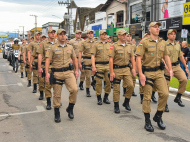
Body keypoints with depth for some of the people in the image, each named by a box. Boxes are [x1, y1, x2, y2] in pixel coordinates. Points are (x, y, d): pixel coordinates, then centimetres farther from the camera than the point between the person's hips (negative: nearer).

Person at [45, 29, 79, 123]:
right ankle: (57, 114, 20)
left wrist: (76, 70, 12)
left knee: (74, 89, -18)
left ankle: (70, 108, 5)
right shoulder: (52, 48, 2)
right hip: (57, 73, -2)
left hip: (69, 72, 2)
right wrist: (47, 73, -12)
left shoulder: (70, 47, 12)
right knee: (57, 94, 4)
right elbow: (48, 60, -2)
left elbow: (74, 59, 20)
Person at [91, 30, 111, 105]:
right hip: (99, 66, -3)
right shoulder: (96, 45, 2)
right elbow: (92, 56, -4)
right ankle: (99, 99, 11)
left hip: (108, 65, 4)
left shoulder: (109, 45, 13)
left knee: (109, 81, 2)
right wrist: (93, 67, -14)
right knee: (99, 82, -1)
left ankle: (106, 97, 17)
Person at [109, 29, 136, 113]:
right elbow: (111, 59, -9)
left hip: (126, 69, 4)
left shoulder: (129, 46, 9)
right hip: (117, 69, -4)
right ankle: (116, 106, 16)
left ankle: (126, 102, 13)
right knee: (116, 89, 2)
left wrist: (133, 68, 3)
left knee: (131, 85, -8)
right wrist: (111, 72, -14)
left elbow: (132, 58, 14)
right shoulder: (114, 46, -6)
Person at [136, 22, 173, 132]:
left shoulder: (163, 42, 10)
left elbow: (166, 56, 16)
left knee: (165, 93, -4)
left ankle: (158, 116, 17)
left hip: (159, 72, 5)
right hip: (147, 72, -5)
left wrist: (170, 69, 5)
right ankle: (147, 121, 14)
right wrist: (140, 74, -16)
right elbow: (138, 58, -10)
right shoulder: (144, 42, -7)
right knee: (147, 97, 1)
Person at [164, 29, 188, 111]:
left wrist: (186, 67, 18)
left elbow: (181, 57, 20)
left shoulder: (177, 45, 13)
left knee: (184, 79, -17)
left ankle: (178, 98, 1)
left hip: (177, 66, 5)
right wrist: (166, 67, -25)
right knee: (166, 86, -1)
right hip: (167, 67, -5)